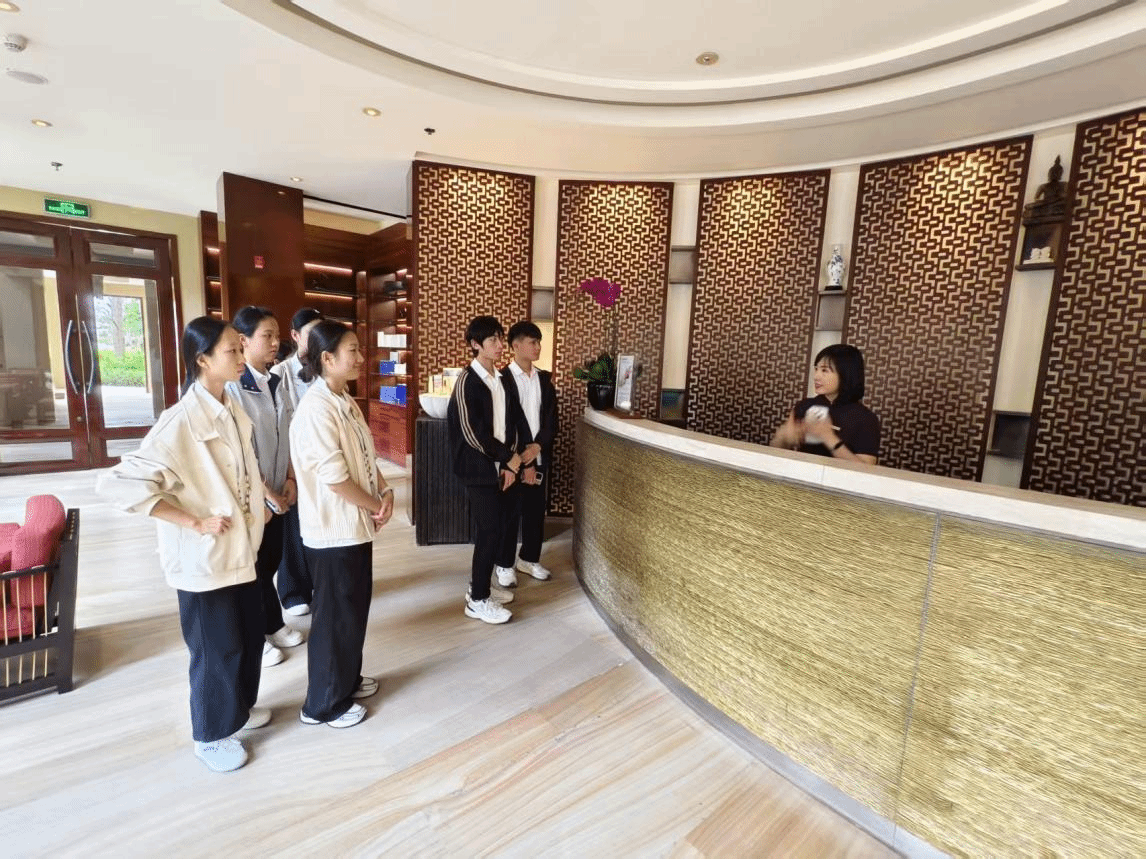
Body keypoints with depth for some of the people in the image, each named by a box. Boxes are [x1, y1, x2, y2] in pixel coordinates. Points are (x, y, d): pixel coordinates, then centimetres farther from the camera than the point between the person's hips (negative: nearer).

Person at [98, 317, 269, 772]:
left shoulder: (234, 411, 3)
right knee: (216, 648, 10)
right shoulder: (181, 421, -22)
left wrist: (256, 506, 6)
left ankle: (239, 708, 45)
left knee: (249, 635, 21)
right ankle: (211, 735, 34)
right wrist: (195, 522, -22)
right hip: (204, 558, -7)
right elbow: (120, 484, -24)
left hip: (241, 548, 7)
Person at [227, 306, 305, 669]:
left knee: (271, 560, 16)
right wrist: (264, 492, -14)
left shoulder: (276, 383, 4)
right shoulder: (232, 387, -16)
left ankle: (273, 626, 35)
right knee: (252, 566, 8)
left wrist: (289, 480, 0)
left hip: (277, 492, 6)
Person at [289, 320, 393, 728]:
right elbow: (334, 478, -24)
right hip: (332, 530, -9)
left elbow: (366, 458, 11)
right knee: (336, 615, 7)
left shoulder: (346, 402, 7)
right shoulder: (316, 408, -22)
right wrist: (377, 505, -11)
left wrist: (384, 492, -5)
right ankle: (324, 703, 28)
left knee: (354, 608, 21)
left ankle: (346, 680, 41)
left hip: (355, 525, 9)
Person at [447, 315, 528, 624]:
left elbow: (511, 423, 11)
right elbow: (472, 432, -17)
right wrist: (510, 456, -12)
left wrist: (510, 464, 0)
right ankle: (477, 600, 12)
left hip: (501, 467, 7)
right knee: (490, 531, -3)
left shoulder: (502, 379, 11)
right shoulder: (467, 381, -12)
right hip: (480, 469, -7)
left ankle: (481, 585, 29)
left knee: (498, 529, 12)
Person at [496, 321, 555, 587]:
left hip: (539, 457, 5)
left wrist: (537, 447, -12)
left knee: (536, 511, 13)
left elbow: (551, 419, 5)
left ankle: (529, 559, 31)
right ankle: (504, 564, 22)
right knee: (509, 512, 6)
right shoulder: (503, 378, -9)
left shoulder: (545, 378, 8)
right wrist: (521, 462, -14)